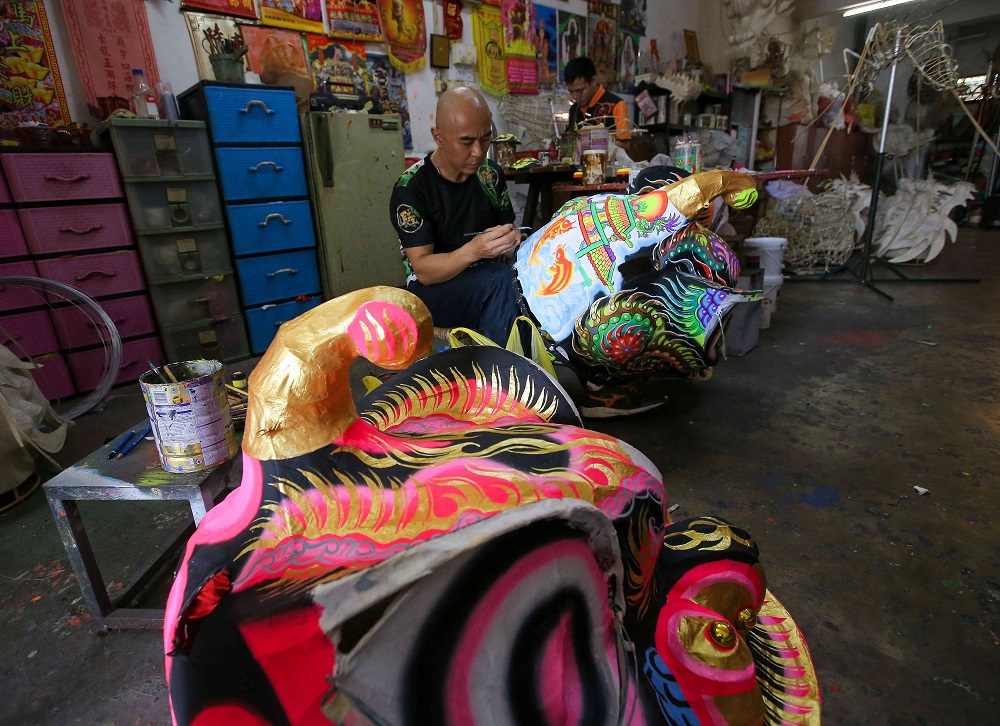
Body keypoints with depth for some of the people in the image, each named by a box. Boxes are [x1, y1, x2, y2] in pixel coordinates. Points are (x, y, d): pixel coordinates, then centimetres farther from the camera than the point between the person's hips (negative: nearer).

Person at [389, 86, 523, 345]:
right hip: (432, 290, -5)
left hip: (488, 279, 6)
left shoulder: (491, 174, 7)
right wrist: (474, 250, -33)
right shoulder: (410, 188, -10)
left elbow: (509, 229, 14)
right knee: (502, 279, -33)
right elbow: (423, 270, -15)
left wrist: (512, 239, -12)